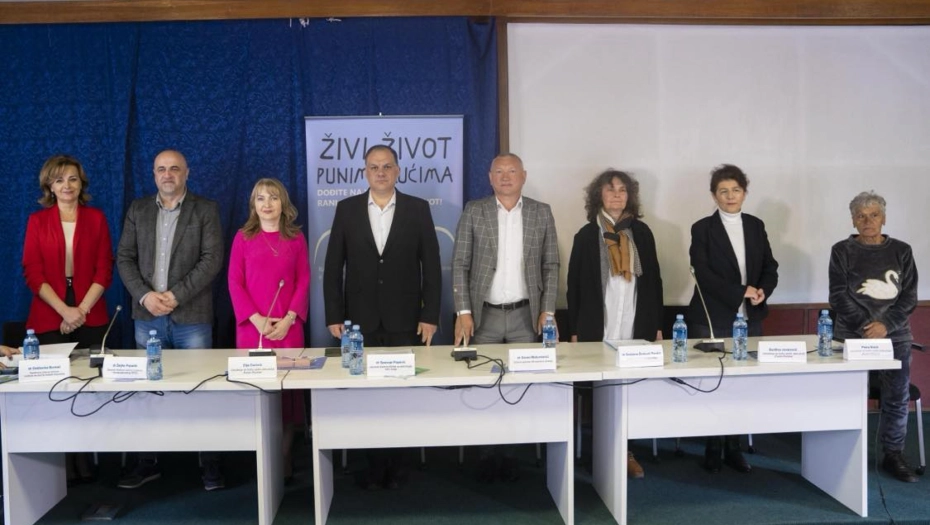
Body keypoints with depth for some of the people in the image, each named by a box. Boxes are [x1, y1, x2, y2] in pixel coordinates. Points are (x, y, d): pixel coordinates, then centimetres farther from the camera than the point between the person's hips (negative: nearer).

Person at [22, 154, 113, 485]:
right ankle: (64, 468, 8)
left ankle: (87, 465, 9)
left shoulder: (96, 218, 7)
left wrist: (81, 310, -8)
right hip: (50, 319, 0)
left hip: (91, 318, 0)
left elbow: (104, 270, 3)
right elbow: (33, 273, 0)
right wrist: (65, 310, -10)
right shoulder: (37, 221, 6)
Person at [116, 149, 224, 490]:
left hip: (192, 316, -3)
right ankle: (148, 462, 20)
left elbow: (212, 259, -7)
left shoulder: (205, 210, 2)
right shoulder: (137, 210, 12)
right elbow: (124, 258, 7)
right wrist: (145, 295, -9)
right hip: (147, 317, 3)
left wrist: (177, 295, -14)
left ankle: (210, 463, 10)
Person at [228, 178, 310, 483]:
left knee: (289, 388, -1)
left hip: (287, 327, 0)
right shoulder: (243, 238, 6)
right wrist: (256, 318, -10)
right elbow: (234, 282, 2)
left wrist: (289, 319, -8)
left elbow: (304, 281, 4)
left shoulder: (296, 238, 8)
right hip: (252, 327, 0)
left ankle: (284, 458, 8)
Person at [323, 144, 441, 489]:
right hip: (360, 320, 1)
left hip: (404, 320, -1)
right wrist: (334, 316, -2)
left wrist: (430, 315, -5)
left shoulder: (418, 209, 2)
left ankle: (397, 463, 18)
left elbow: (431, 266, 0)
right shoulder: (347, 209, 4)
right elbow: (333, 267, 4)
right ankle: (375, 463, 18)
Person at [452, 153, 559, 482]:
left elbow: (551, 266, 6)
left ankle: (510, 455, 17)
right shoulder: (473, 212, 1)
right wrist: (463, 312, -8)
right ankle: (487, 456, 15)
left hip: (525, 316, 1)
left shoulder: (541, 213, 5)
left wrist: (548, 312, -1)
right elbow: (460, 265, 0)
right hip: (483, 316, -1)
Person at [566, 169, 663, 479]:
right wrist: (574, 330, -2)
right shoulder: (586, 235, 3)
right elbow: (575, 285, 2)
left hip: (637, 327, 2)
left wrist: (657, 325, 8)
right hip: (598, 328, -2)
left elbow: (654, 280, 11)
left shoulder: (642, 232, 9)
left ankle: (625, 452, 15)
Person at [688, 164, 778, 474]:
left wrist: (763, 291, -10)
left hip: (749, 319, 4)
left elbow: (770, 268, 11)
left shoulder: (756, 226, 11)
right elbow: (703, 274, -12)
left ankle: (733, 449, 17)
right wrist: (741, 292, -18)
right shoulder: (702, 229, -3)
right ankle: (713, 449, 14)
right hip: (712, 320, -4)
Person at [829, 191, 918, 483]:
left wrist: (886, 325, -11)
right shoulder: (842, 251, 3)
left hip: (895, 336, 2)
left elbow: (909, 296, 3)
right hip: (852, 335, -2)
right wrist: (865, 325, -13)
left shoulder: (901, 251, 8)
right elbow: (839, 295, -2)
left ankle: (893, 456, 15)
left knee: (898, 397, 1)